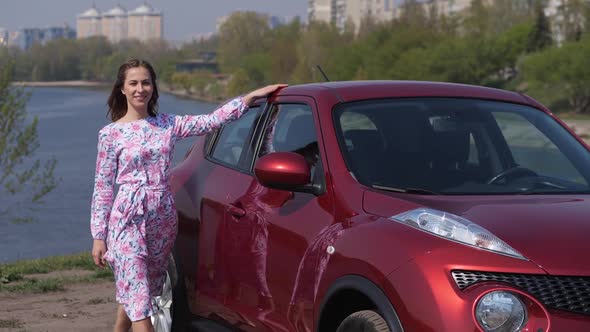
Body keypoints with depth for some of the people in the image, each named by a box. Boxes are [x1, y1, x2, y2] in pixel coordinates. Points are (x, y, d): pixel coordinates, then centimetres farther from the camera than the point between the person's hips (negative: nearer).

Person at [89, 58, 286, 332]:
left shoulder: (168, 124, 8)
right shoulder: (111, 134, -2)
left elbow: (212, 121, 2)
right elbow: (102, 186, 0)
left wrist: (252, 96, -5)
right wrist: (98, 236, -3)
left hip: (163, 219, 4)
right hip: (127, 219, -4)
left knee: (133, 291, 14)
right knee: (136, 295, -12)